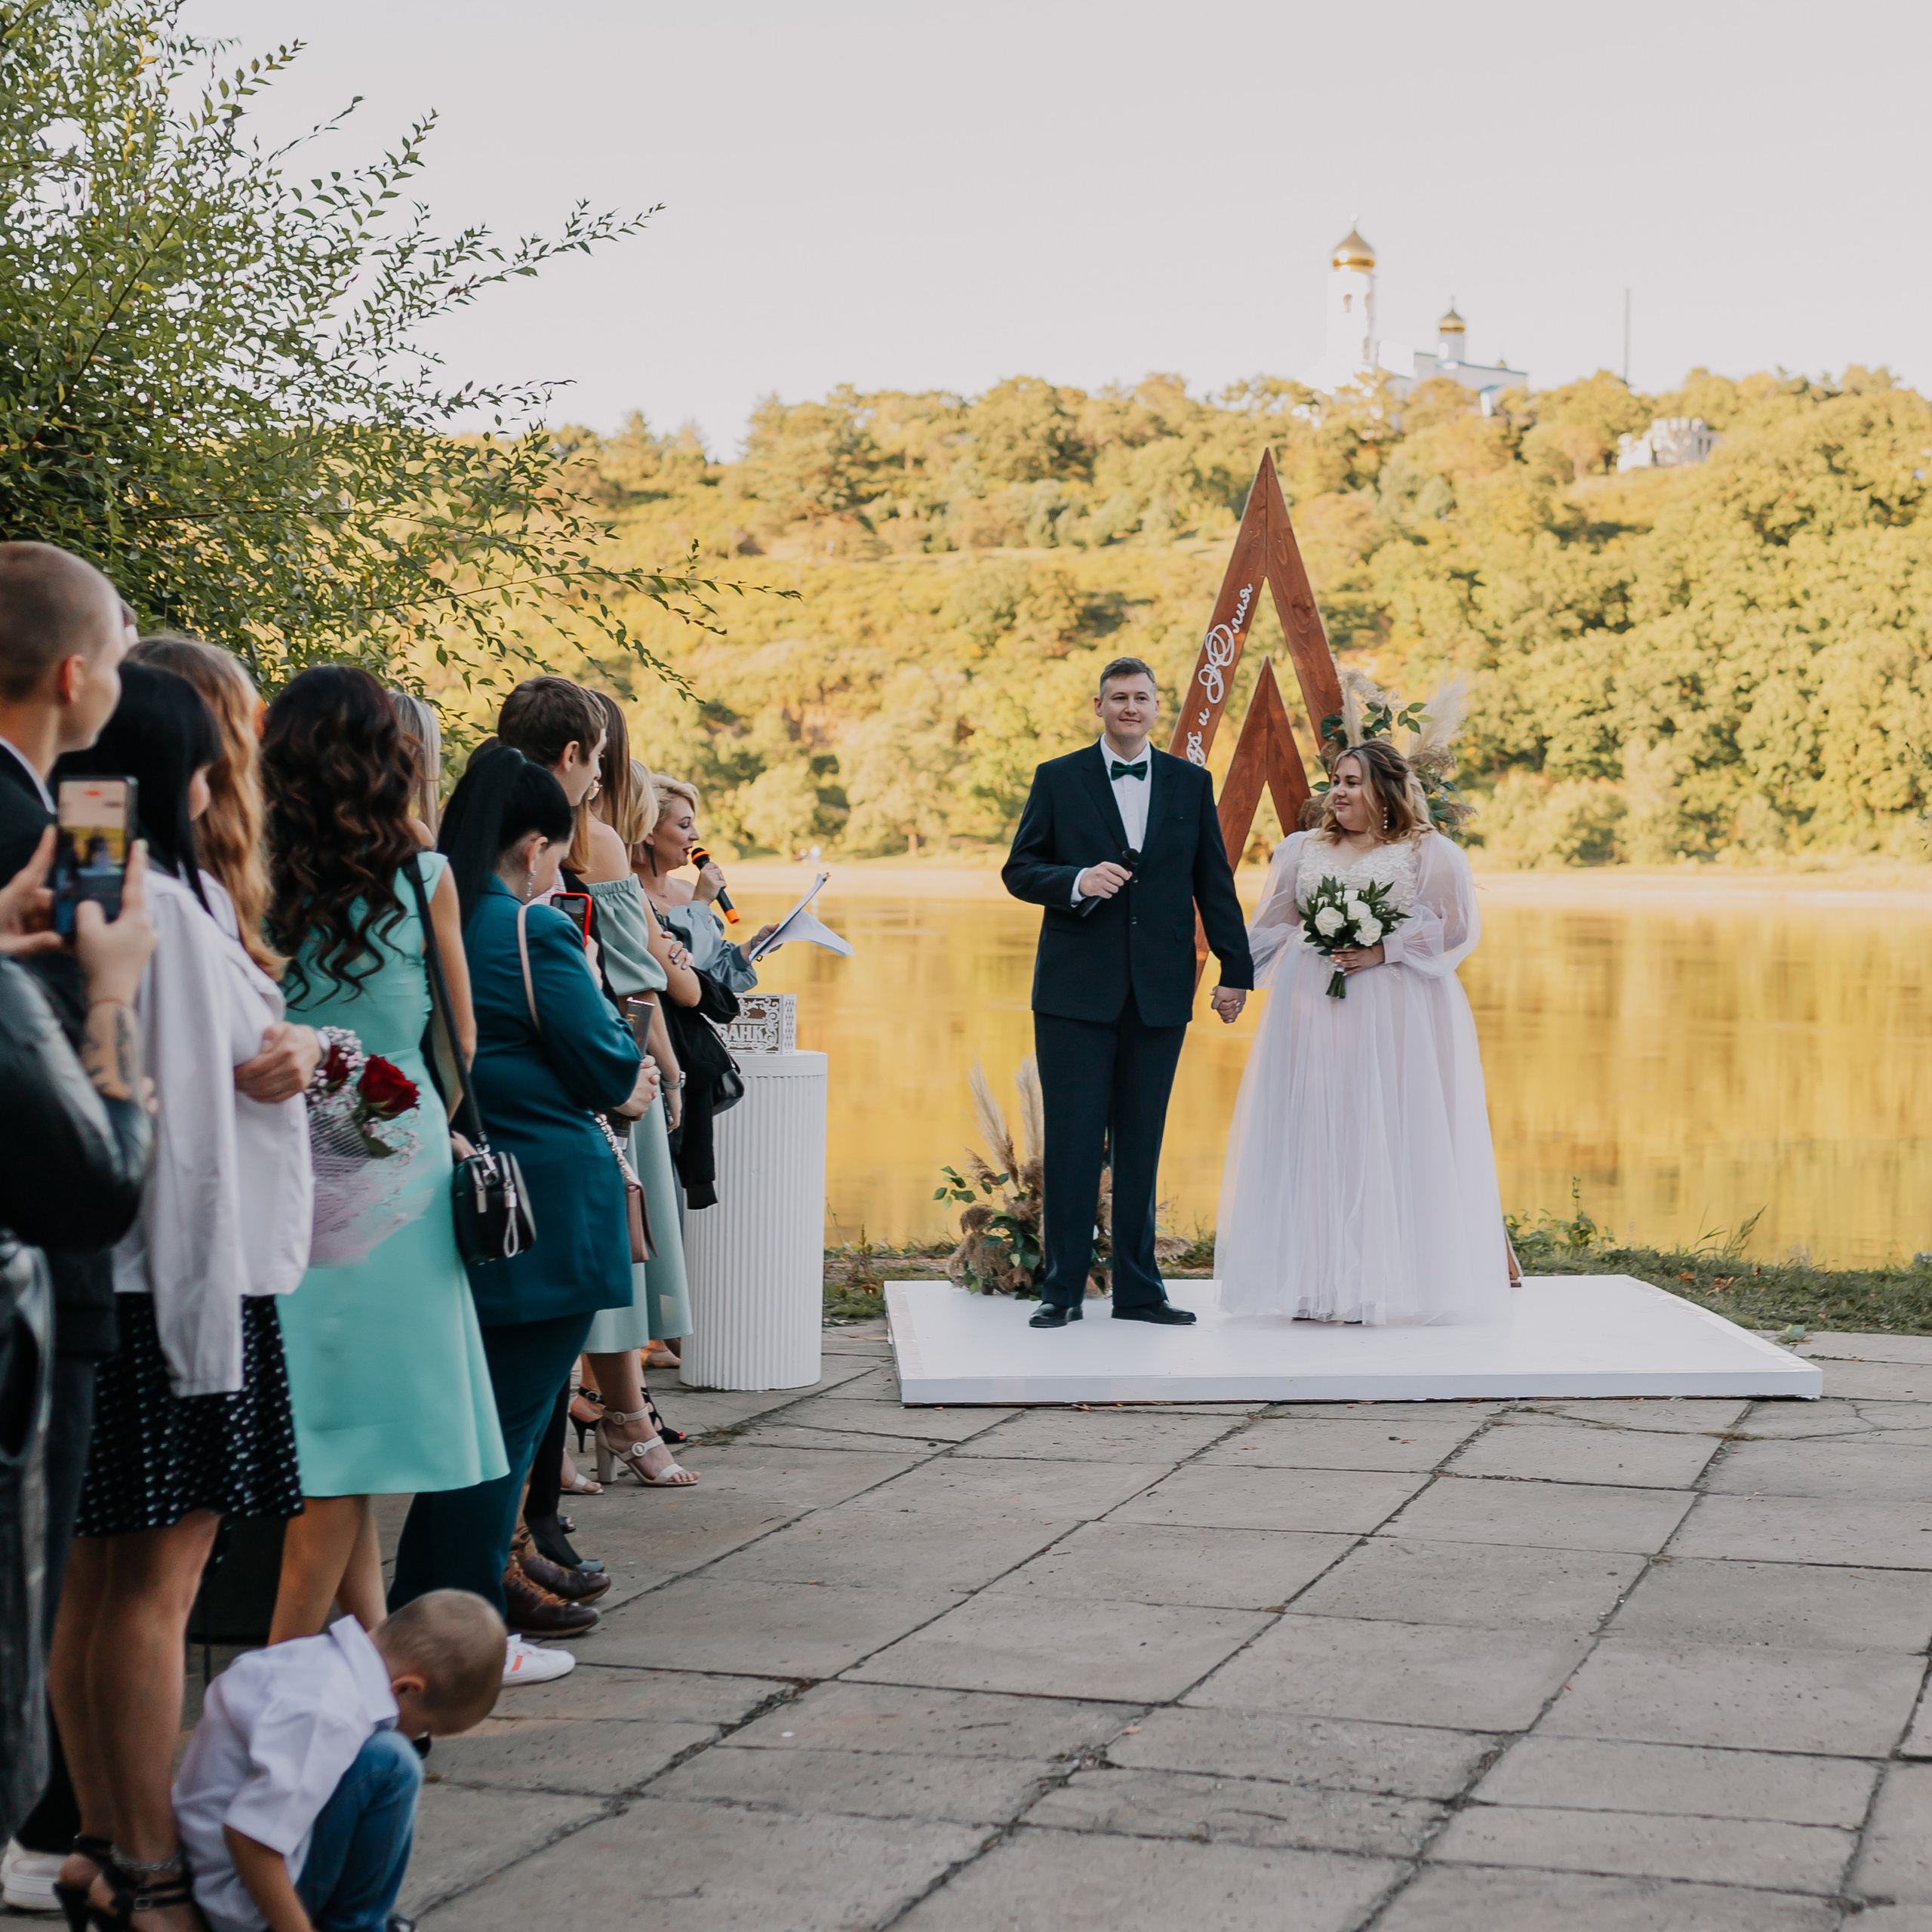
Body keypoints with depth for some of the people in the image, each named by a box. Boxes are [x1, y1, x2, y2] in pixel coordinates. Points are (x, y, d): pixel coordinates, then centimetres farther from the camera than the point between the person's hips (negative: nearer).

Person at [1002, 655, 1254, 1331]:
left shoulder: (1191, 783, 10)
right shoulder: (1058, 779, 5)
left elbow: (1213, 883, 11)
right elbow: (1019, 869, 3)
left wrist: (1235, 970, 7)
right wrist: (1077, 882, -16)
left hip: (1160, 991, 2)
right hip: (1077, 989, -2)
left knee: (1142, 1144, 6)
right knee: (1073, 1141, -2)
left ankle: (1138, 1288, 14)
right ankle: (1062, 1288, 7)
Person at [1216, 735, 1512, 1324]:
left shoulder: (1429, 852, 4)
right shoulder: (1303, 851, 16)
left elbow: (1455, 927, -4)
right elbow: (1270, 929, 18)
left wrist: (1383, 951, -12)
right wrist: (1313, 945, 0)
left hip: (1394, 1016, -4)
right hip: (1312, 1010, 4)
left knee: (1388, 1141, -6)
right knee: (1312, 1140, -2)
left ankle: (1386, 1285, -3)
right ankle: (1319, 1287, 0)